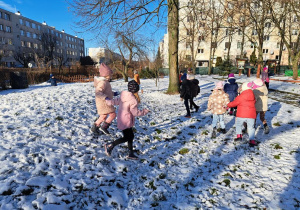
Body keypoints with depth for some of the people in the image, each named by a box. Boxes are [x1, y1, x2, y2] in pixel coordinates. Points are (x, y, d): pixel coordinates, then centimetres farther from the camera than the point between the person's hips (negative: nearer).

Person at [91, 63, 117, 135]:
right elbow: (98, 93, -33)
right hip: (104, 103, -11)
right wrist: (105, 97, -47)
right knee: (113, 114, -10)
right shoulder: (102, 82, -21)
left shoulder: (104, 81, 12)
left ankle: (94, 127, 32)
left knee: (103, 116, 21)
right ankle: (104, 127, -4)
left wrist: (112, 93, 28)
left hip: (105, 102, 11)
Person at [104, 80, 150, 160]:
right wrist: (144, 111, -4)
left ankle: (131, 153, 23)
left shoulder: (123, 96, 3)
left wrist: (108, 101, 35)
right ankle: (110, 145, 5)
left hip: (122, 120, 9)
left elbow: (116, 101, 17)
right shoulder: (132, 100, -23)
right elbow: (135, 113, -19)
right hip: (126, 122, -9)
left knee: (131, 136, 15)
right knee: (126, 137, 2)